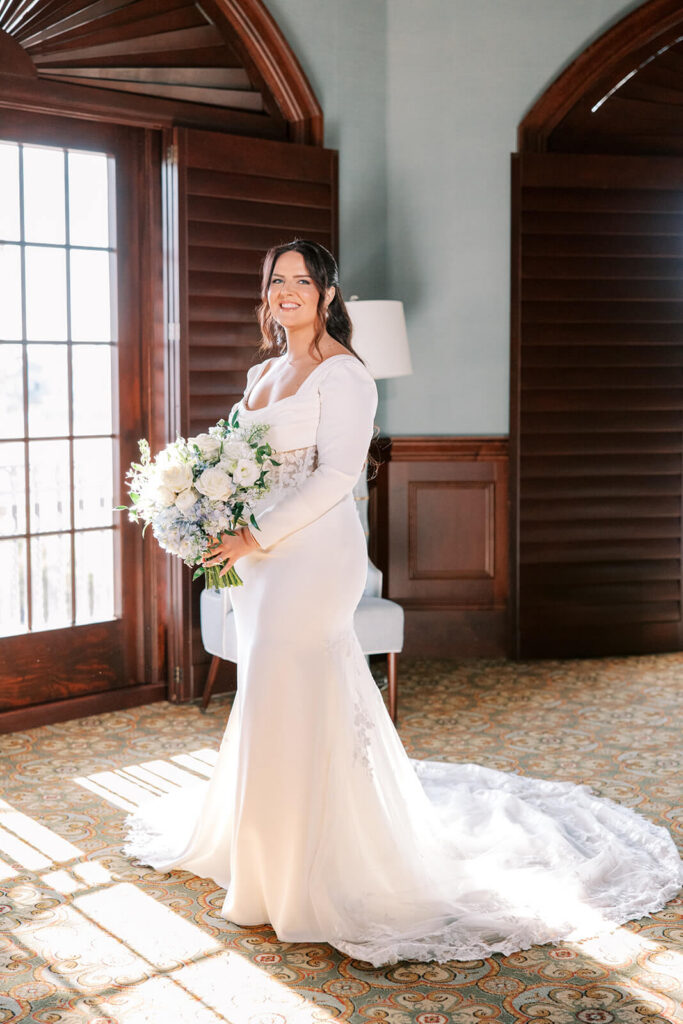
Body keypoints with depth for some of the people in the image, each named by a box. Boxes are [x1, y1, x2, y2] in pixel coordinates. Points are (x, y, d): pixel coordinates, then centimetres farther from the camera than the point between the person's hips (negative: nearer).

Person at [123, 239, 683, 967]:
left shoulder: (342, 373, -10)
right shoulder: (262, 373, 16)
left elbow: (336, 475, -18)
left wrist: (257, 538, -19)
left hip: (314, 550, -8)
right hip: (259, 551, 8)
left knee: (288, 699, -5)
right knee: (267, 696, 14)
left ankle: (291, 873, 9)